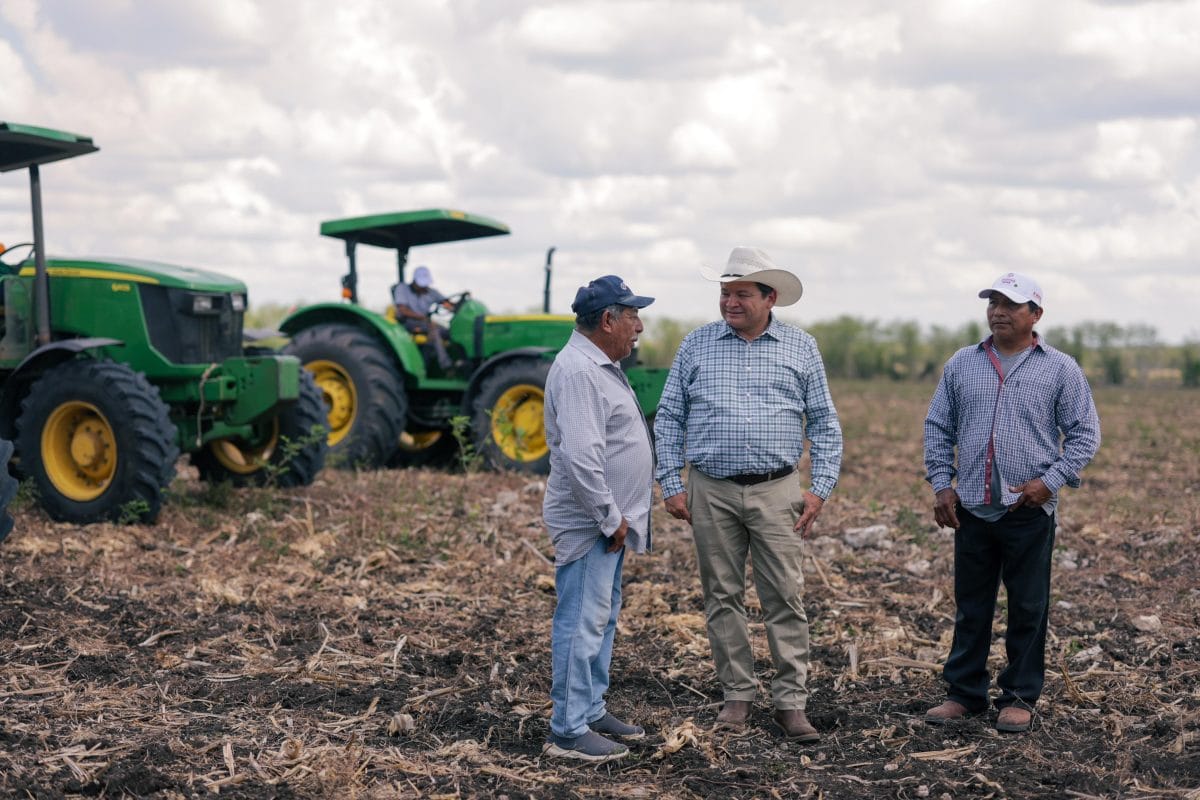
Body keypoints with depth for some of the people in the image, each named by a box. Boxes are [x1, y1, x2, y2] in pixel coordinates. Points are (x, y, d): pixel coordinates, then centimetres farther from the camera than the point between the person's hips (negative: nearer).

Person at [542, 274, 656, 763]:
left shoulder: (602, 366, 15)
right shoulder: (577, 371, -20)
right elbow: (580, 457, -27)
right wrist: (610, 519, -20)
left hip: (609, 521, 11)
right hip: (589, 523, -11)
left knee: (602, 619, 17)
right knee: (582, 624, -6)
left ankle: (592, 711, 27)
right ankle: (568, 732, -2)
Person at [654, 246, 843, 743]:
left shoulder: (801, 348, 5)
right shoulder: (697, 345, 6)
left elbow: (824, 424, 7)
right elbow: (669, 418, 7)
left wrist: (820, 489, -1)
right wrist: (671, 485, 1)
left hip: (776, 492, -1)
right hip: (711, 492, 1)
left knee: (785, 599, -3)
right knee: (723, 597, 6)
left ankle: (790, 702, 3)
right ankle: (737, 695, 17)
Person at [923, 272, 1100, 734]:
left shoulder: (1061, 370, 1)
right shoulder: (961, 365, 9)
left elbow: (1085, 434, 1)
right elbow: (938, 428, 13)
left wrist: (1051, 480, -10)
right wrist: (941, 484, 3)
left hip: (1029, 511, -3)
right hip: (971, 508, 3)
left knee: (1027, 609, 4)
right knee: (970, 608, 9)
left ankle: (1020, 698, 14)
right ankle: (964, 692, 19)